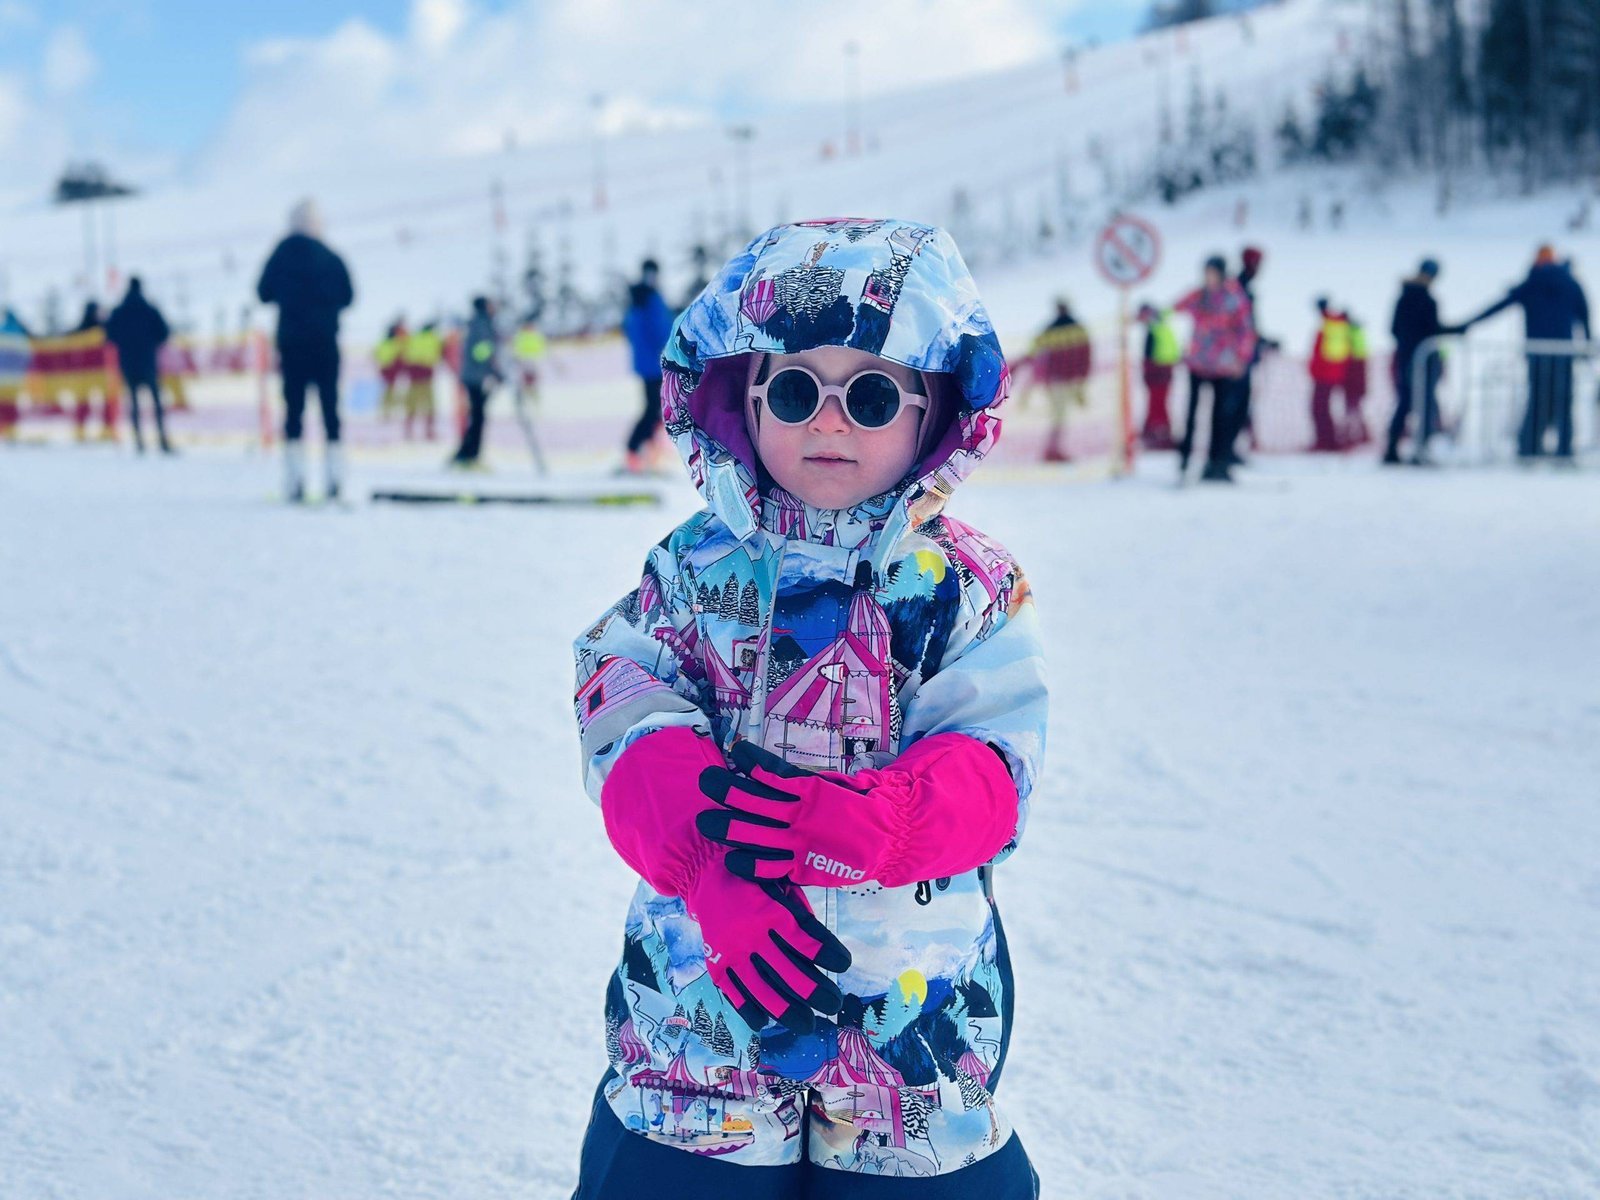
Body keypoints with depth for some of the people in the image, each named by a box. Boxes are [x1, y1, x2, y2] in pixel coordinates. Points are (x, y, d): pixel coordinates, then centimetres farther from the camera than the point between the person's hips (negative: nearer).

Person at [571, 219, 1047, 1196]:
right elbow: (632, 741, -11)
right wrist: (715, 873, -29)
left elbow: (994, 774, -11)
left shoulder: (972, 586, -2)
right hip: (703, 996, 1)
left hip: (916, 1009, 0)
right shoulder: (694, 571, 1)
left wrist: (848, 819, -30)